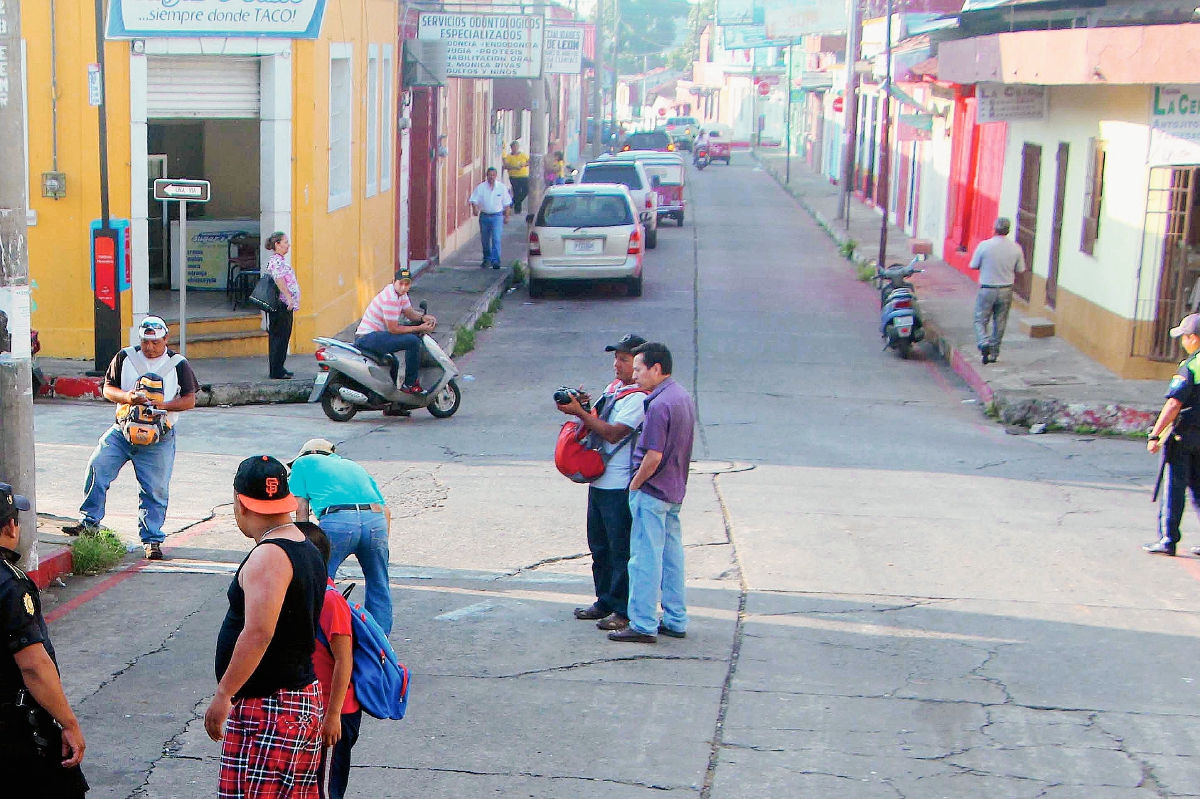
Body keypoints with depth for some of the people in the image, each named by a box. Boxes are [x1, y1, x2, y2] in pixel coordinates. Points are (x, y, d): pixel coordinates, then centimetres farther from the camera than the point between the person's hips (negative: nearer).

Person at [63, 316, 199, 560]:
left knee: (155, 489, -2)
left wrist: (162, 404, -18)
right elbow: (108, 389, 6)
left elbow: (190, 400, -1)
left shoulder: (178, 364, 1)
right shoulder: (125, 358, 6)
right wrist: (128, 397, -16)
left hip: (159, 437, -2)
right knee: (97, 468, -12)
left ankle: (152, 539, 8)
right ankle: (89, 522, 1)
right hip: (122, 430, 2)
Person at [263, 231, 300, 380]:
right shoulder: (276, 261, -15)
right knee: (279, 338, -7)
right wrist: (289, 297, -37)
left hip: (283, 306, 11)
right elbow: (279, 280, -30)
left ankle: (277, 369, 21)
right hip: (281, 305, -11)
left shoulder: (279, 260, 18)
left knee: (280, 338, 14)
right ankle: (276, 372, -5)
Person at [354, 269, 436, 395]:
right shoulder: (390, 299, -21)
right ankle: (409, 385, -11)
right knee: (413, 341, -20)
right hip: (367, 337, -11)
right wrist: (419, 328, -15)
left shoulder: (400, 293, 9)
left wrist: (423, 318, -4)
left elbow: (410, 313, 17)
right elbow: (393, 329, -19)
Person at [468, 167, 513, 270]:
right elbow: (474, 200, -4)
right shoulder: (480, 187, 0)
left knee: (496, 239, -13)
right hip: (484, 216, 2)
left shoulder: (502, 187, 2)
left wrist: (506, 216, 6)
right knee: (484, 240, 10)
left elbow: (507, 203, 8)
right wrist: (475, 208, -24)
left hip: (497, 216, -2)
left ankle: (495, 261, -16)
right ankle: (487, 259, 28)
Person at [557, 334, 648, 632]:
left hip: (620, 486, -9)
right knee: (600, 546, 16)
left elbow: (613, 432, -22)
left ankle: (625, 610, 4)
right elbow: (597, 422, 20)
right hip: (599, 480, 9)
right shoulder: (613, 389, 15)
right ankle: (606, 602, 28)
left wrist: (580, 413, -20)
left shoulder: (639, 397, -14)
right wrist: (581, 406, 1)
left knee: (621, 548, -3)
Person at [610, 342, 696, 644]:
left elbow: (654, 455, -24)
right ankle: (676, 621, 20)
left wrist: (636, 483, -10)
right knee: (671, 555, 14)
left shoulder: (659, 404, -20)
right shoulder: (683, 397, 10)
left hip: (652, 492, -9)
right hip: (675, 490, 10)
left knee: (645, 557, -3)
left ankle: (643, 625, 1)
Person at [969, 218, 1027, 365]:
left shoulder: (984, 245, -13)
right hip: (1006, 290, 2)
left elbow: (974, 266, -5)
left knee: (981, 320, 8)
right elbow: (1020, 270, 1)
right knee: (1000, 323, 13)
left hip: (987, 289, -2)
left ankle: (983, 343, -18)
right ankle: (994, 352, 19)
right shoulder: (1016, 248, -6)